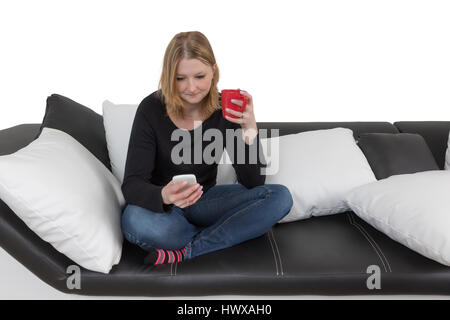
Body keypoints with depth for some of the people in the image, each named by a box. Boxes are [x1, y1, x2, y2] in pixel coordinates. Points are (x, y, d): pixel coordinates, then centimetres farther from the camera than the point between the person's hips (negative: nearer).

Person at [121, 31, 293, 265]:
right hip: (161, 204, -2)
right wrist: (164, 196, -43)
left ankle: (188, 250, -21)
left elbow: (253, 182, -13)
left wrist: (249, 128, -28)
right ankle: (217, 236, -10)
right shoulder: (151, 109, -16)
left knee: (280, 197, -16)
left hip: (204, 201, 3)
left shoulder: (225, 110, -10)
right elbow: (132, 184, -20)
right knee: (135, 222, -38)